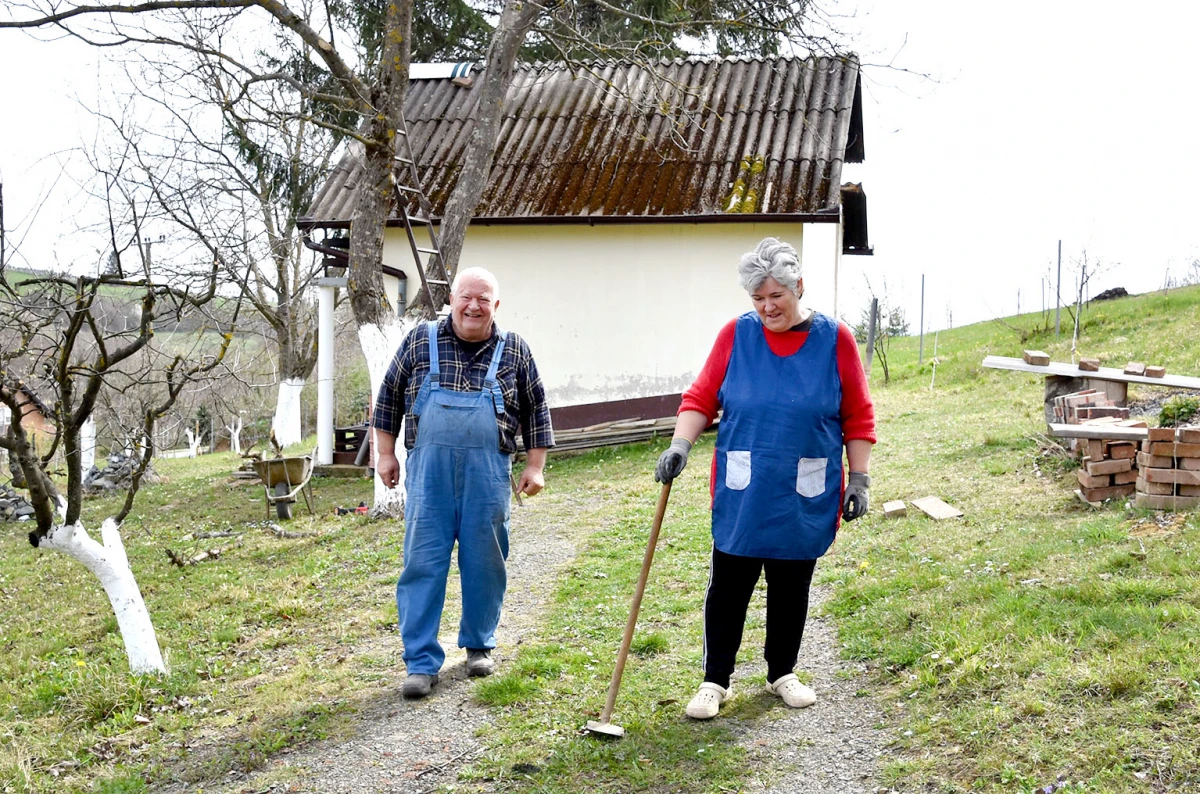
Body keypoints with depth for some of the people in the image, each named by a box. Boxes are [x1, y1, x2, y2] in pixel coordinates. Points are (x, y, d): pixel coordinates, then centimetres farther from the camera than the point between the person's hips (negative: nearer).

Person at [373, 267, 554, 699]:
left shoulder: (514, 350, 5)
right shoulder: (420, 340, 5)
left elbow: (536, 409, 11)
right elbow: (389, 396, 12)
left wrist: (535, 466, 7)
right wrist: (386, 453, 9)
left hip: (488, 473, 0)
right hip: (429, 469, 0)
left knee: (485, 564, 8)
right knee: (423, 564, -1)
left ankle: (479, 645, 27)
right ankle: (422, 662, 5)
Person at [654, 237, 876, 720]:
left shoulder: (835, 339, -3)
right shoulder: (736, 335, -2)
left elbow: (857, 418, 2)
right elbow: (702, 398, 0)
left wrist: (859, 479, -1)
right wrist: (680, 445, -15)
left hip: (804, 500, 0)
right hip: (740, 498, 0)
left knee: (791, 588, 14)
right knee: (728, 587, 5)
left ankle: (782, 673, 33)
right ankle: (715, 681, 20)